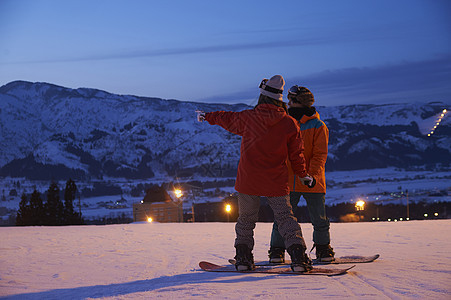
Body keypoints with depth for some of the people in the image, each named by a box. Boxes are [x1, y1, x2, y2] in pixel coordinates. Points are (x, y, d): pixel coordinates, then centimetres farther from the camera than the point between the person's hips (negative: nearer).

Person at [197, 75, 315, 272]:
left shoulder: (247, 118, -4)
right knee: (285, 218, 4)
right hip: (276, 182, 0)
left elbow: (227, 119, 16)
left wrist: (208, 116, 36)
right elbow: (296, 154, 2)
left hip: (248, 180, 0)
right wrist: (304, 175, 18)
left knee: (246, 219, 14)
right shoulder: (290, 124, -5)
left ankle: (243, 257, 13)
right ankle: (298, 257, -8)